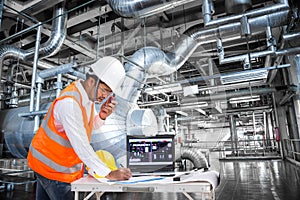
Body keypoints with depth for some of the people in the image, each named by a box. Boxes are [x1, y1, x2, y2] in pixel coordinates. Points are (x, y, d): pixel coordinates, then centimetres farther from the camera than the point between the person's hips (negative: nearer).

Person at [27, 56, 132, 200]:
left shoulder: (89, 93, -6)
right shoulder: (69, 102, -30)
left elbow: (89, 127, 1)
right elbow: (81, 145, -31)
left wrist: (101, 116, -20)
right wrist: (108, 174, -29)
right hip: (51, 166, -7)